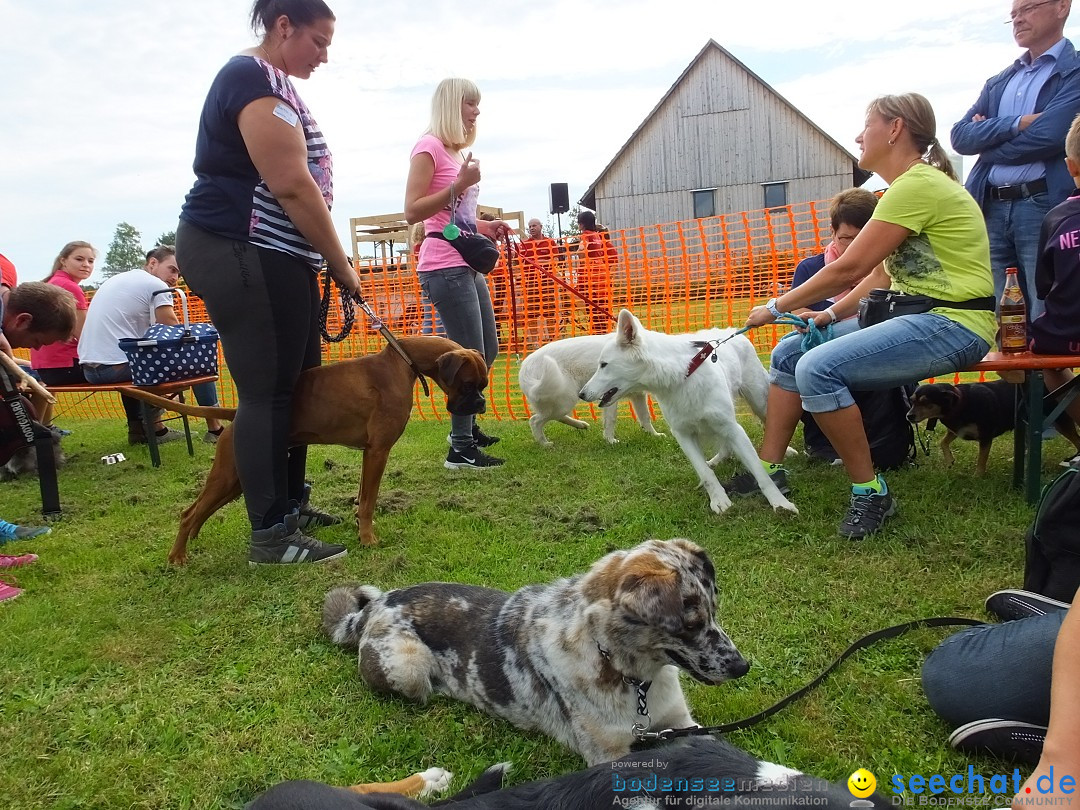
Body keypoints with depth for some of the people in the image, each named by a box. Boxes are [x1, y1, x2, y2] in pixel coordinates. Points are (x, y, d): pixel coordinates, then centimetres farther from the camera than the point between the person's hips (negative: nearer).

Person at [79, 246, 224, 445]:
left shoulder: (114, 279, 21)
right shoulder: (157, 286, -5)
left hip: (89, 369, 9)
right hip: (118, 367, -8)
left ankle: (138, 428, 38)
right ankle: (214, 429, 7)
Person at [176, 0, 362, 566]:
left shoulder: (270, 83, 21)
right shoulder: (254, 80, -12)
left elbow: (295, 181, 23)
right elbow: (291, 186, -20)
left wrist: (326, 260, 15)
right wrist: (340, 262, -11)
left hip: (269, 257, 10)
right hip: (239, 254, -10)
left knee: (296, 383, 11)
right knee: (267, 393, -9)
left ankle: (290, 504, 22)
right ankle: (270, 536, -2)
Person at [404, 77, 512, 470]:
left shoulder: (458, 151, 18)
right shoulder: (429, 147, -8)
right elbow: (412, 212, -15)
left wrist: (485, 227, 10)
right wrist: (459, 185, -19)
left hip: (467, 265, 10)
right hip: (445, 267, -10)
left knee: (487, 351, 16)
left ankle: (465, 426, 32)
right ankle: (461, 449, 1)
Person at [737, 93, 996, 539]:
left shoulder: (918, 184, -15)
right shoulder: (910, 185, 17)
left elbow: (849, 268, -18)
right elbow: (881, 273, 15)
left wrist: (776, 307, -10)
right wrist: (832, 314, 3)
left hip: (952, 324, -10)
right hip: (915, 315, 10)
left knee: (818, 367, -28)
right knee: (788, 353, 5)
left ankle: (870, 493, -15)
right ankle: (770, 468, 9)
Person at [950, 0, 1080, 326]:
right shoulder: (998, 83, 21)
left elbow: (1047, 136, -11)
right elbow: (961, 136, 7)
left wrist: (988, 136, 3)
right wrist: (1015, 124, -8)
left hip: (1046, 206, -5)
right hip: (992, 210, 5)